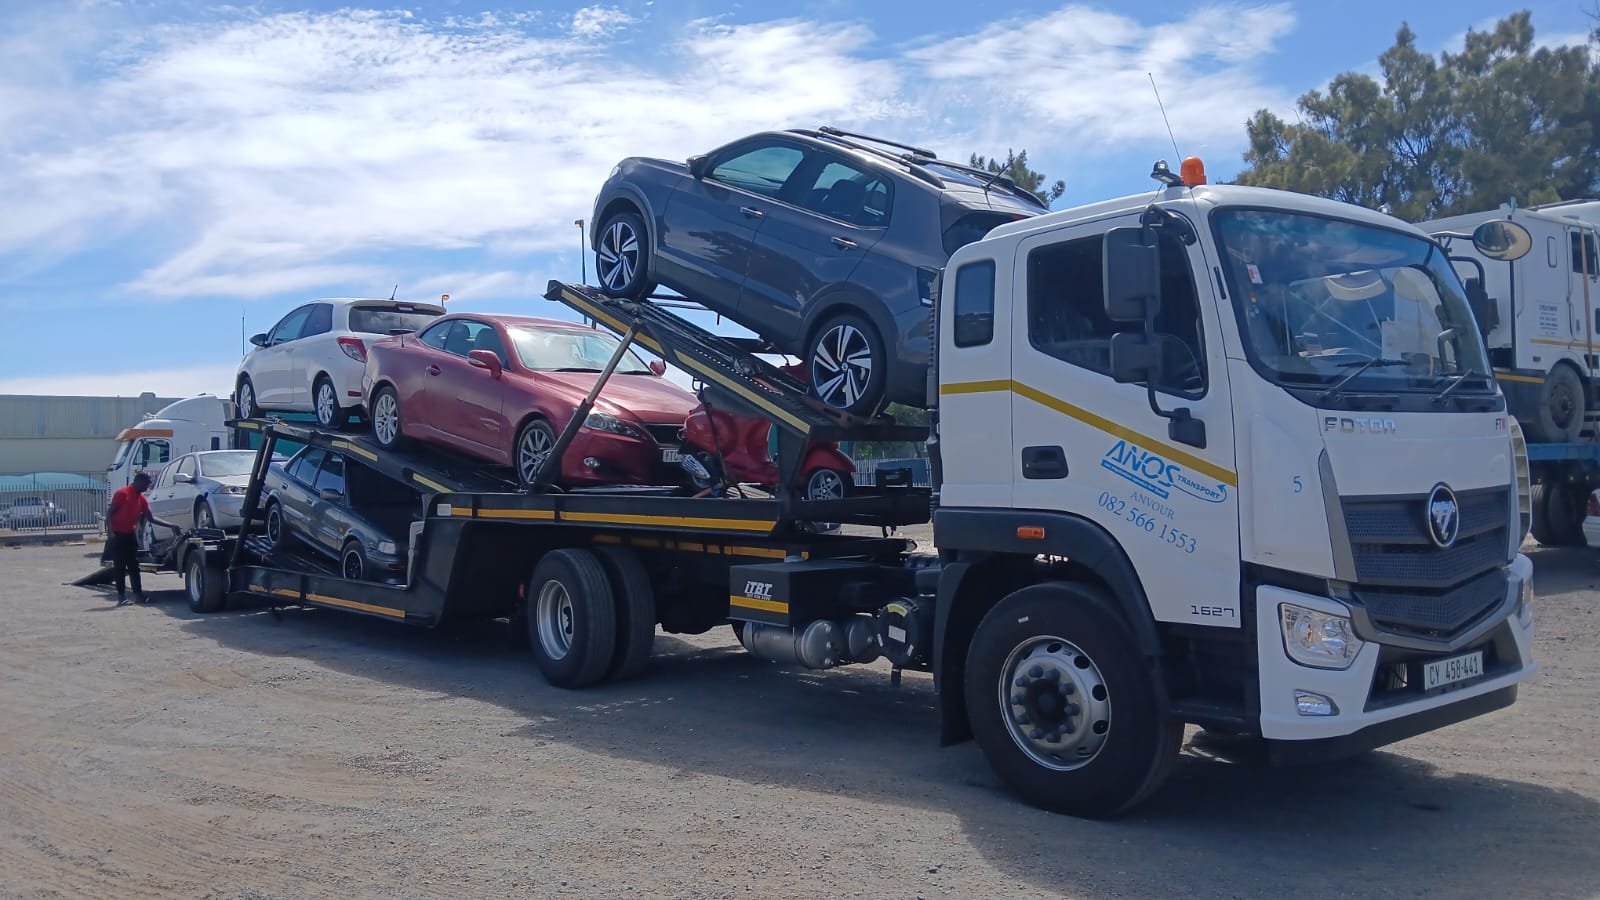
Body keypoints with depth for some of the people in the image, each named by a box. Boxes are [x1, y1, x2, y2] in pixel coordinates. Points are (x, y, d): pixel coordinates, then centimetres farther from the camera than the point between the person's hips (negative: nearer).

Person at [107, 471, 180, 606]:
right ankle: (121, 596, -3)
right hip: (118, 535, -7)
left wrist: (171, 526, 8)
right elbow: (109, 513, -12)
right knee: (119, 567, -5)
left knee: (134, 566, 5)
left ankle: (138, 594, 5)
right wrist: (111, 532, -21)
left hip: (131, 535, 7)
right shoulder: (122, 493, -12)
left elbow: (151, 518, 12)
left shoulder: (142, 498, 8)